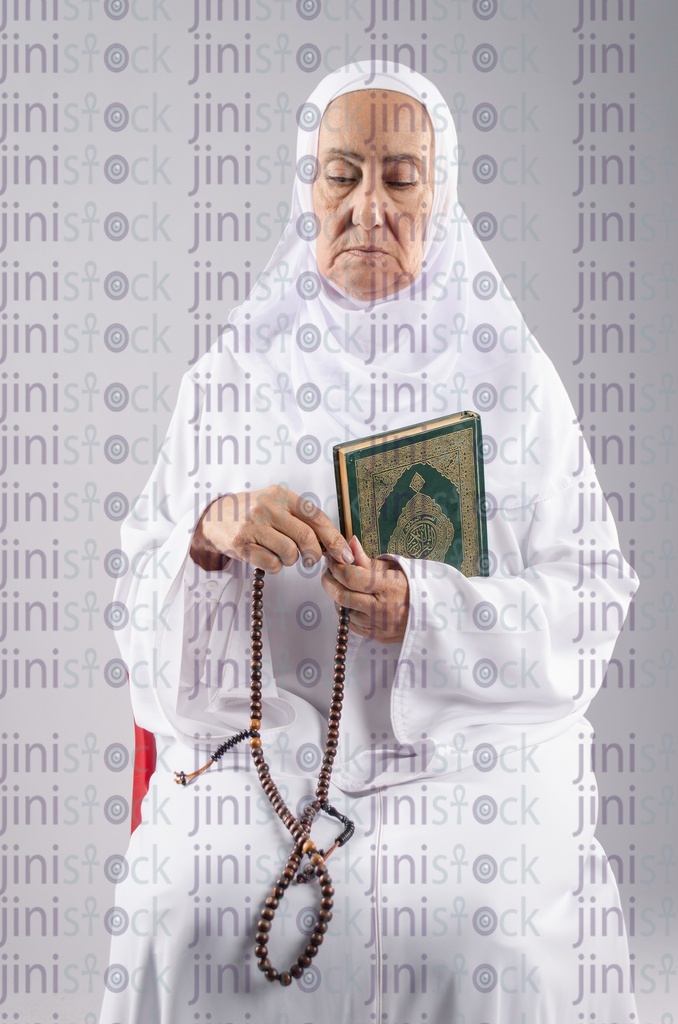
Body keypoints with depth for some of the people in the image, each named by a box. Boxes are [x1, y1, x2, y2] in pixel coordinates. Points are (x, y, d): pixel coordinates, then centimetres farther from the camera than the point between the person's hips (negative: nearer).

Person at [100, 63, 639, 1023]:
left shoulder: (511, 378, 6)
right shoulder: (231, 376, 8)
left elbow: (586, 598, 2)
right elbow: (144, 588, 4)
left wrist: (427, 610, -17)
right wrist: (213, 530, -20)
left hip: (466, 743, 0)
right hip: (258, 740, 1)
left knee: (485, 945, -25)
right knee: (193, 925, -24)